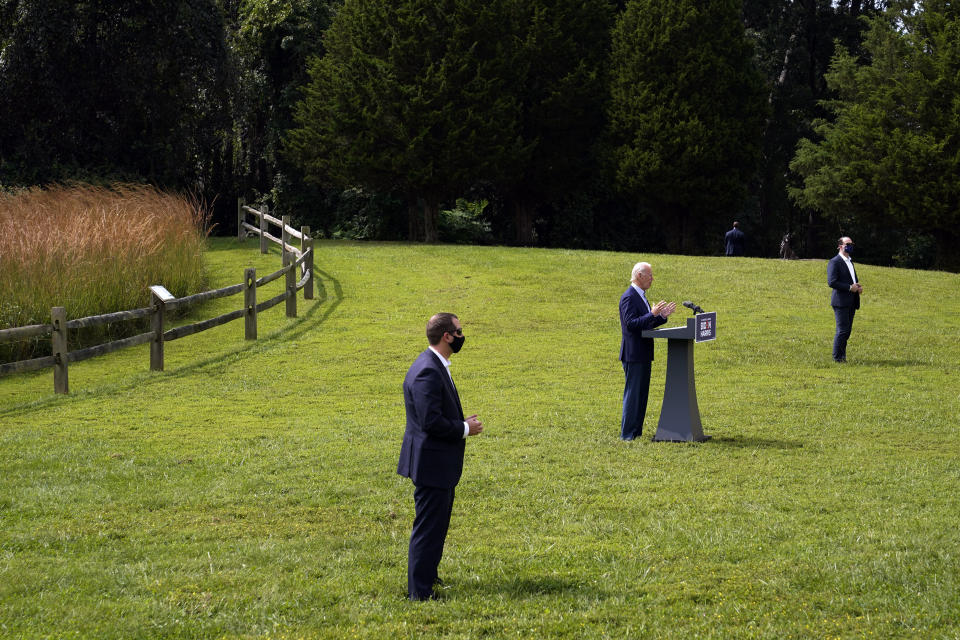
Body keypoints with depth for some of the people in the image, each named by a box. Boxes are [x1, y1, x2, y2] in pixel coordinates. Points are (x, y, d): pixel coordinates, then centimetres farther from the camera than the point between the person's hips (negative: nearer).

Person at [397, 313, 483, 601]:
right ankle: (420, 590, 2)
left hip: (440, 463, 11)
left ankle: (426, 575, 35)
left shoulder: (435, 367, 11)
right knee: (428, 527, -4)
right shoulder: (428, 372, -23)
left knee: (438, 524, 22)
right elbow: (431, 422, -27)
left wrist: (463, 423, 5)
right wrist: (465, 429, -15)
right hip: (431, 463, -11)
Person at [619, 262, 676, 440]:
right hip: (634, 354, -10)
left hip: (643, 354, 10)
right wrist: (653, 314, -27)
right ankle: (627, 433, -4)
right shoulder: (629, 297, -15)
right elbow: (631, 324, -23)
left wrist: (662, 315, 7)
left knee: (641, 394, 11)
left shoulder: (641, 296, 16)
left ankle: (636, 431, 16)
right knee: (632, 394, -7)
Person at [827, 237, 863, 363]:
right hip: (841, 301, -8)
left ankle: (842, 356, 14)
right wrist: (850, 287, -18)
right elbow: (832, 282, -18)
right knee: (842, 330, -10)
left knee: (847, 330, 9)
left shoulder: (850, 261, 20)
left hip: (851, 302, 9)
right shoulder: (834, 262, -9)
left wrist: (858, 286, 8)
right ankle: (837, 357, -4)